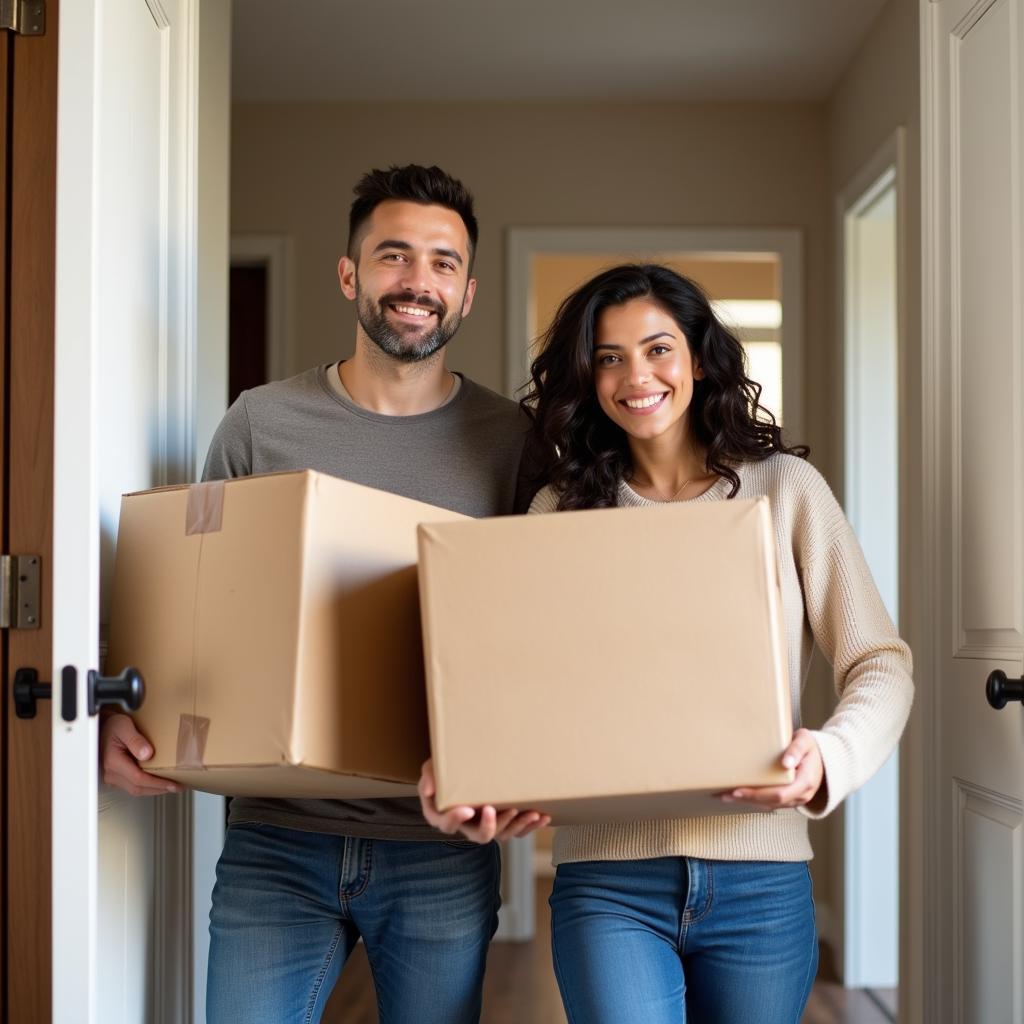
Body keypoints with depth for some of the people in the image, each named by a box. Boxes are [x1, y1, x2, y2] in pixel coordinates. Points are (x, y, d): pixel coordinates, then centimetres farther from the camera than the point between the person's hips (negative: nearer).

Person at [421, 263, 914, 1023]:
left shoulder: (785, 488, 3)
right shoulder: (562, 510, 7)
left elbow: (881, 663, 0)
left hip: (761, 879, 0)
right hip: (608, 881, 0)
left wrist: (829, 758, -20)